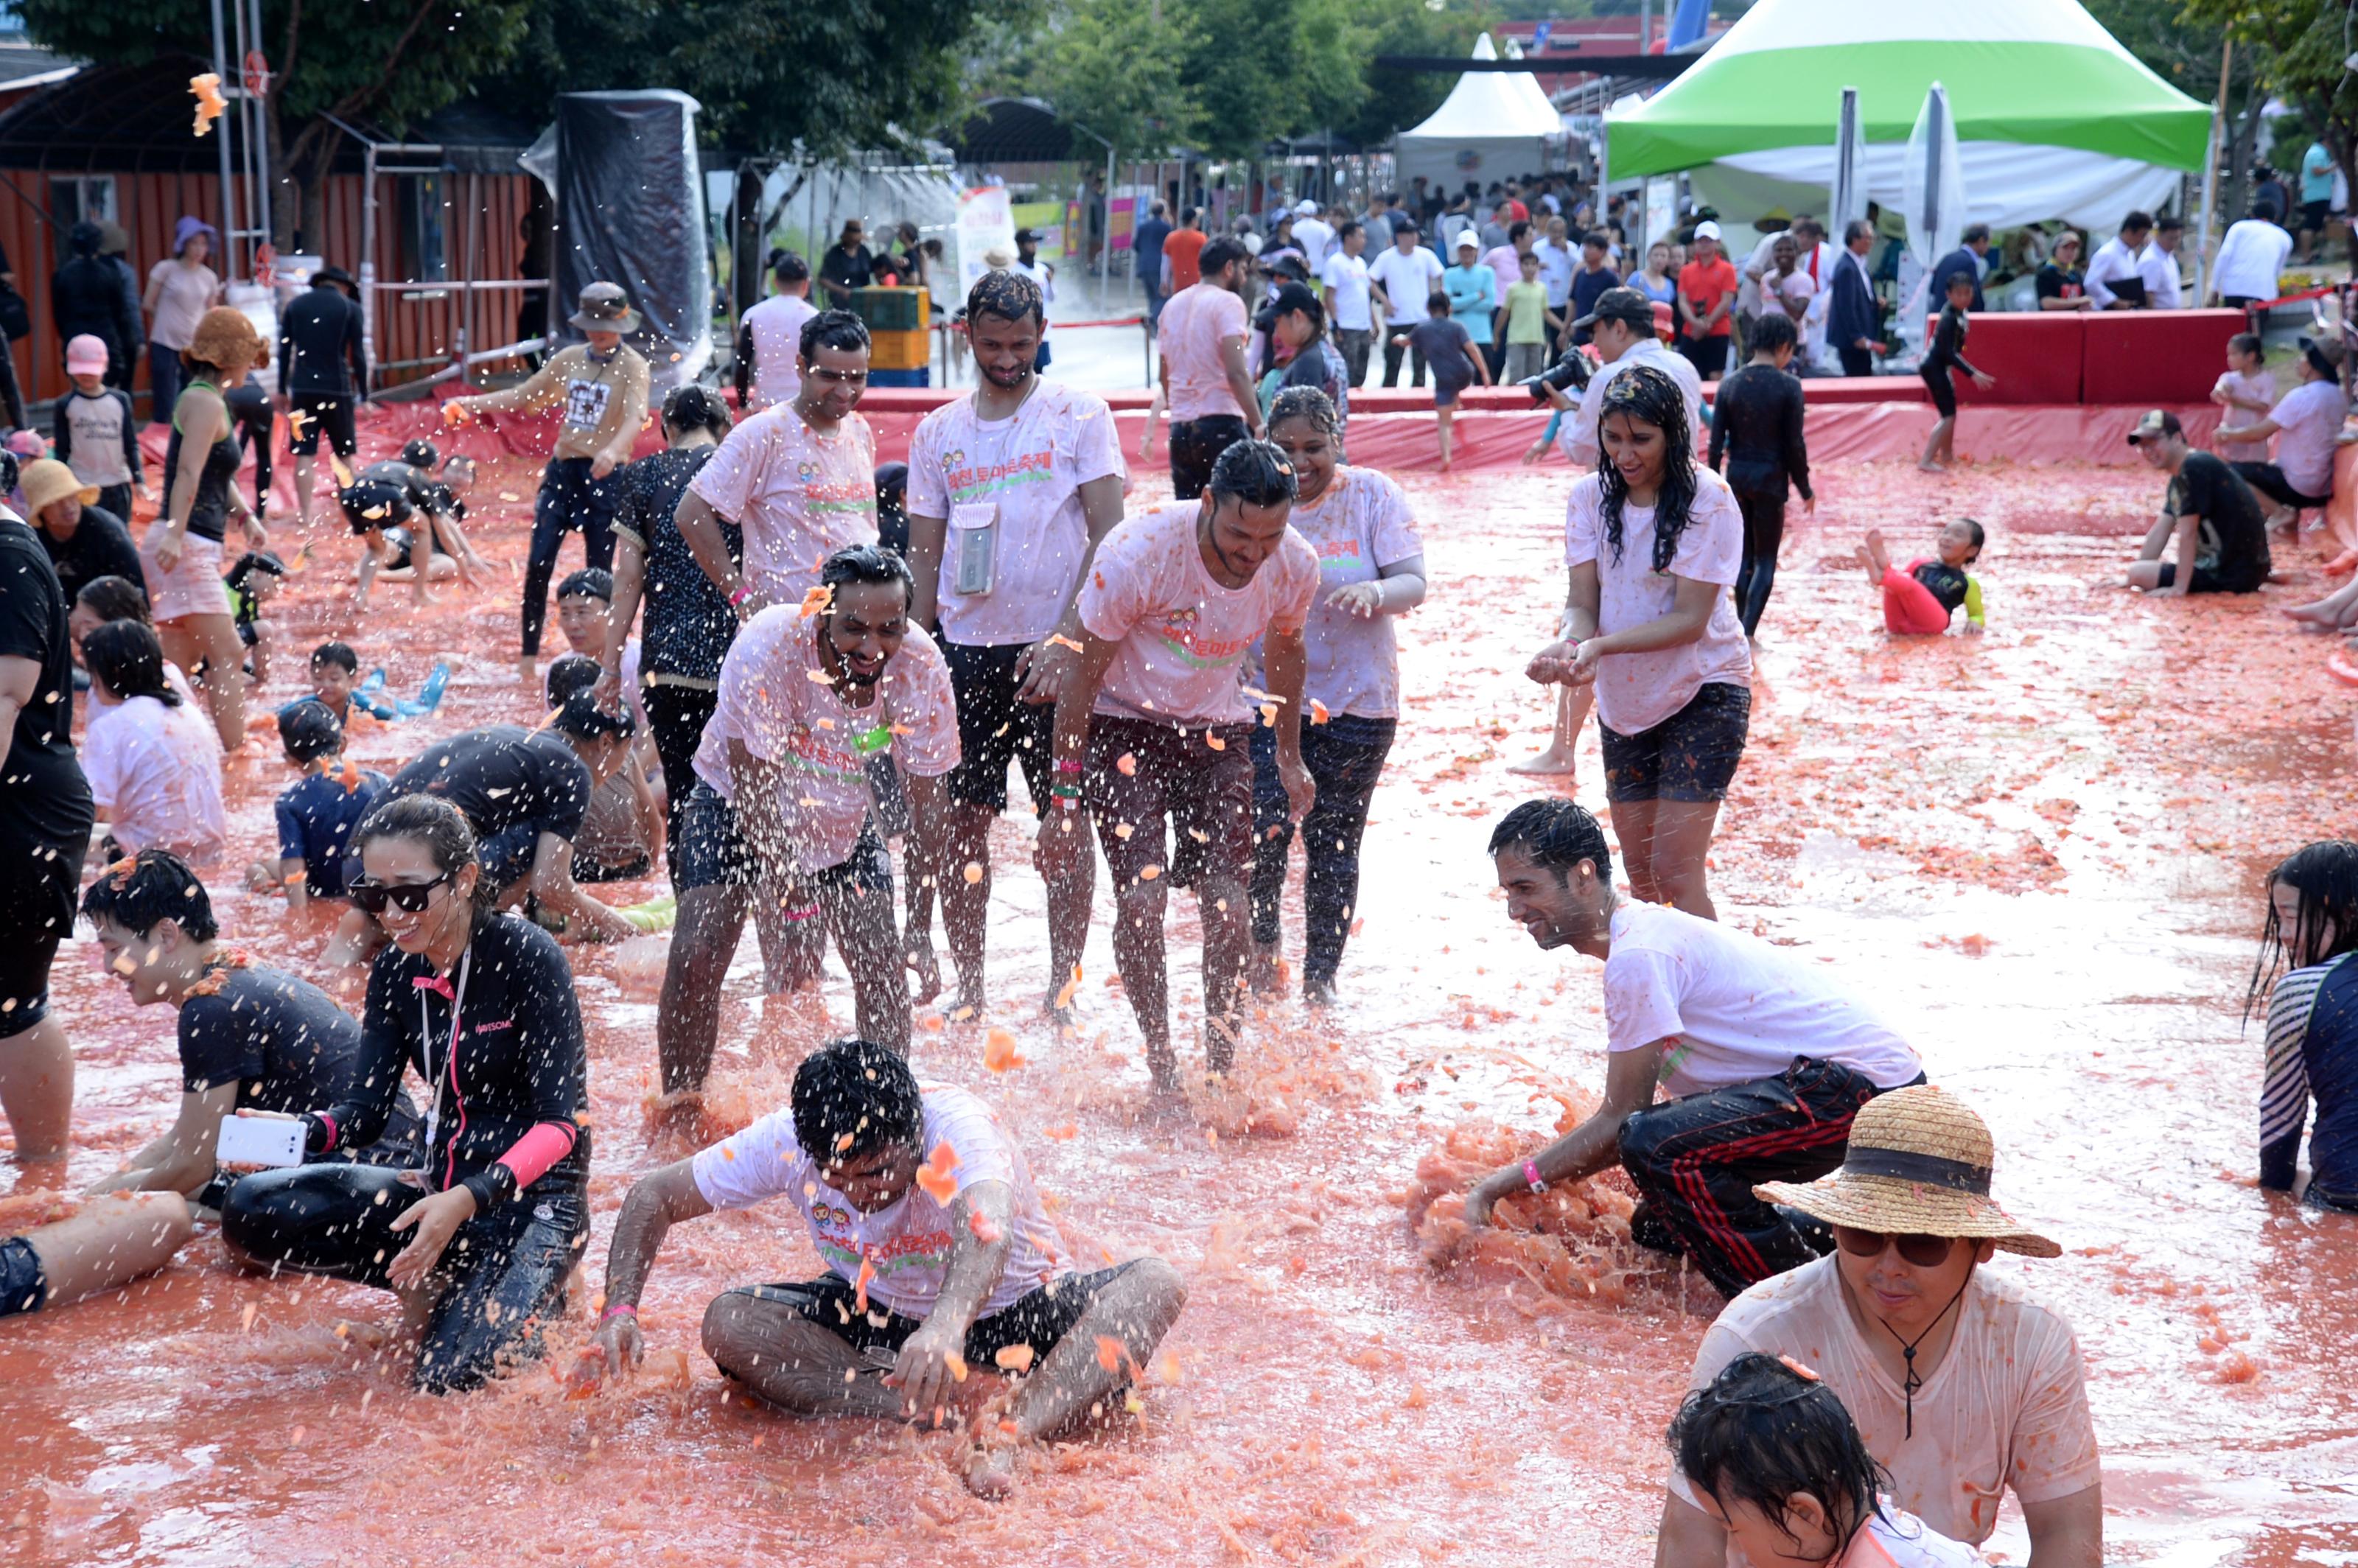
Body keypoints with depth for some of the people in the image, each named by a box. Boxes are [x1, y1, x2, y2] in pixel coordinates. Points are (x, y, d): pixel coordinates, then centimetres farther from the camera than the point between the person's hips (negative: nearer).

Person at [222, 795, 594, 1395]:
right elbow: (367, 1111, 2)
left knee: (447, 1374, -27)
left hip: (535, 1196, -6)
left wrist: (469, 1199, -34)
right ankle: (438, 1283, -2)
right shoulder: (396, 971, 3)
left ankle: (531, 1300, 5)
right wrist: (298, 1132, -21)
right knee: (249, 1212, -14)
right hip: (443, 1189, 6)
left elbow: (560, 1123, -19)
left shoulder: (527, 957, -16)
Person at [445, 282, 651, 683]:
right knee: (539, 563, -1)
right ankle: (528, 657, 7)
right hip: (562, 469, 5)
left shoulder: (632, 366, -7)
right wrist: (473, 403, 8)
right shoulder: (569, 358, 10)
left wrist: (613, 450, -43)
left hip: (606, 475, -5)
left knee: (599, 571, 0)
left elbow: (636, 416, -24)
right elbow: (524, 396, 18)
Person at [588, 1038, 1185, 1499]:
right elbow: (653, 1196, -12)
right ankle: (933, 1408, -32)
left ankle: (1008, 1438, -46)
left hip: (1013, 1310, -3)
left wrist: (949, 1324, -75)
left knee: (1155, 1285, -31)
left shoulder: (958, 1127, -34)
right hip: (878, 1313, 3)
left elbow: (989, 1226, -55)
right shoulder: (785, 1141, -21)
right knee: (729, 1323, -24)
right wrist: (620, 1309, -28)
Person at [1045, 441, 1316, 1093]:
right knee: (1142, 899, -16)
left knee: (1227, 901, -8)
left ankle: (1221, 1064, 8)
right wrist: (1064, 800, -15)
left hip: (1216, 728, 3)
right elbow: (1081, 677, -16)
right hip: (1123, 725, -3)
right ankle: (1162, 1071, -3)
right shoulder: (1136, 553, -26)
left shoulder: (1296, 566, -14)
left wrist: (1289, 756, 21)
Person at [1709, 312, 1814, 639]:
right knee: (1766, 560, 4)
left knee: (1744, 556, 16)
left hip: (1736, 477, 4)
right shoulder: (1788, 386, -10)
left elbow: (1716, 443, 1)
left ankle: (1741, 632, 20)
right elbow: (1794, 444, -9)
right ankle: (1748, 634, -7)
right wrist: (1804, 488, 2)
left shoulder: (1729, 385, 1)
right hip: (1770, 479, -4)